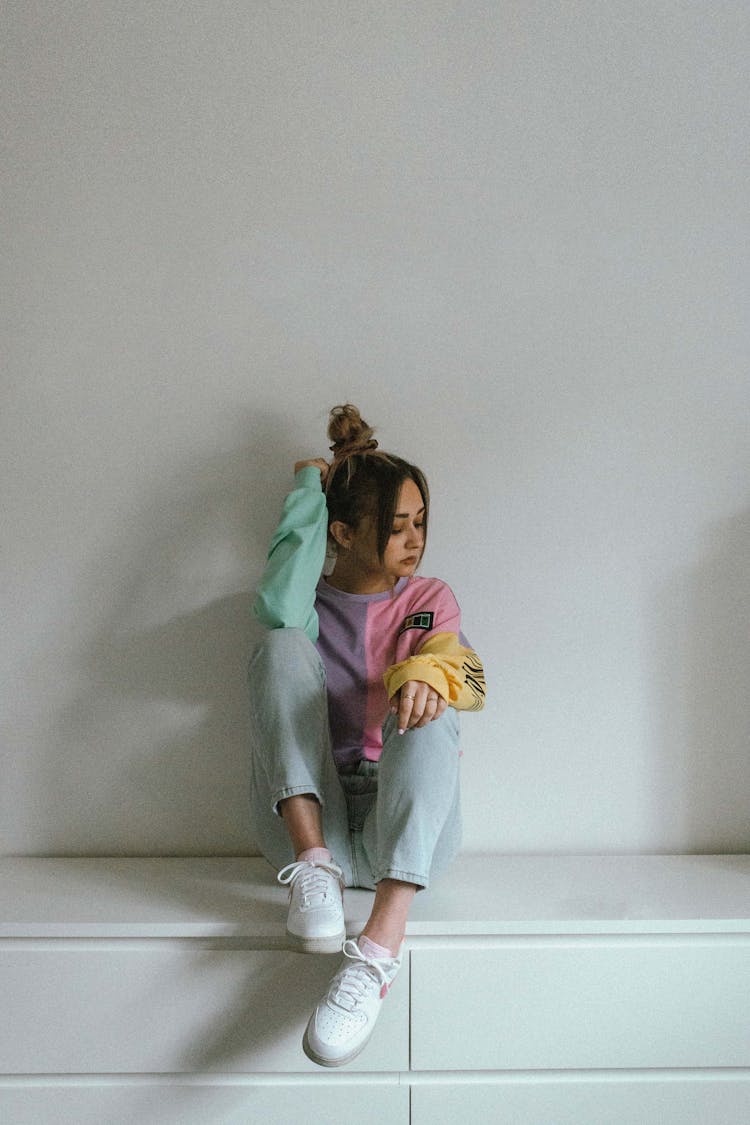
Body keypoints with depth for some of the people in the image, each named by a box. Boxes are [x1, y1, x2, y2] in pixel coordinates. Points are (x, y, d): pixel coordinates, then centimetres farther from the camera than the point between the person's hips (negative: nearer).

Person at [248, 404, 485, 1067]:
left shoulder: (430, 599, 15)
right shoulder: (311, 606, 12)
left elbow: (463, 671, -9)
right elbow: (277, 607, -16)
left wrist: (426, 672, -34)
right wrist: (308, 491, -5)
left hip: (406, 829, 0)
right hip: (310, 821, 0)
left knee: (427, 711, -31)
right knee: (285, 646, -18)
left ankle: (381, 945, -48)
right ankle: (315, 864, -33)